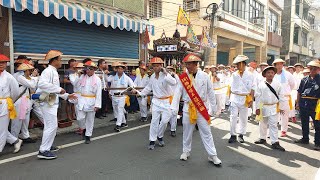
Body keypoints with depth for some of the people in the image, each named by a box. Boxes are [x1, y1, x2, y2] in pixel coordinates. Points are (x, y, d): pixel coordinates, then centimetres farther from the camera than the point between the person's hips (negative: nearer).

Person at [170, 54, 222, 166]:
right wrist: (174, 107, -14)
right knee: (187, 131, 13)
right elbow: (178, 93, -6)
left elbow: (210, 92, 2)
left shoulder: (204, 76, -5)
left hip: (202, 108, -1)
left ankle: (212, 155, 15)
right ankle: (186, 151, 31)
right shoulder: (183, 77, -3)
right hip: (188, 108, 1)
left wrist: (214, 107, 4)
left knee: (206, 132, 5)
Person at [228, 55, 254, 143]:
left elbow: (252, 88, 0)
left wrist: (251, 100, -5)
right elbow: (231, 87, 9)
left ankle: (241, 135, 23)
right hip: (234, 98, 1)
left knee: (243, 118, 9)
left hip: (245, 99, -1)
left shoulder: (249, 75, 0)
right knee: (233, 117, -3)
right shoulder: (234, 75, 5)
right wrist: (230, 98, 6)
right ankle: (233, 135, 7)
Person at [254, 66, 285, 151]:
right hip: (263, 107, 1)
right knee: (263, 124, 13)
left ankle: (275, 142, 1)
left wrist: (281, 107, 3)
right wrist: (257, 108, -4)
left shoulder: (277, 84, 2)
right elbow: (257, 96, -1)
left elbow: (280, 96, 6)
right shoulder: (261, 85, -2)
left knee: (273, 125, -2)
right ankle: (263, 138, 30)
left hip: (274, 107, -1)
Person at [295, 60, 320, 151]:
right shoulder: (304, 79, 10)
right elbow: (299, 92, 12)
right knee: (304, 122, 15)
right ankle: (305, 138, 30)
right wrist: (298, 103, 8)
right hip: (303, 103, 4)